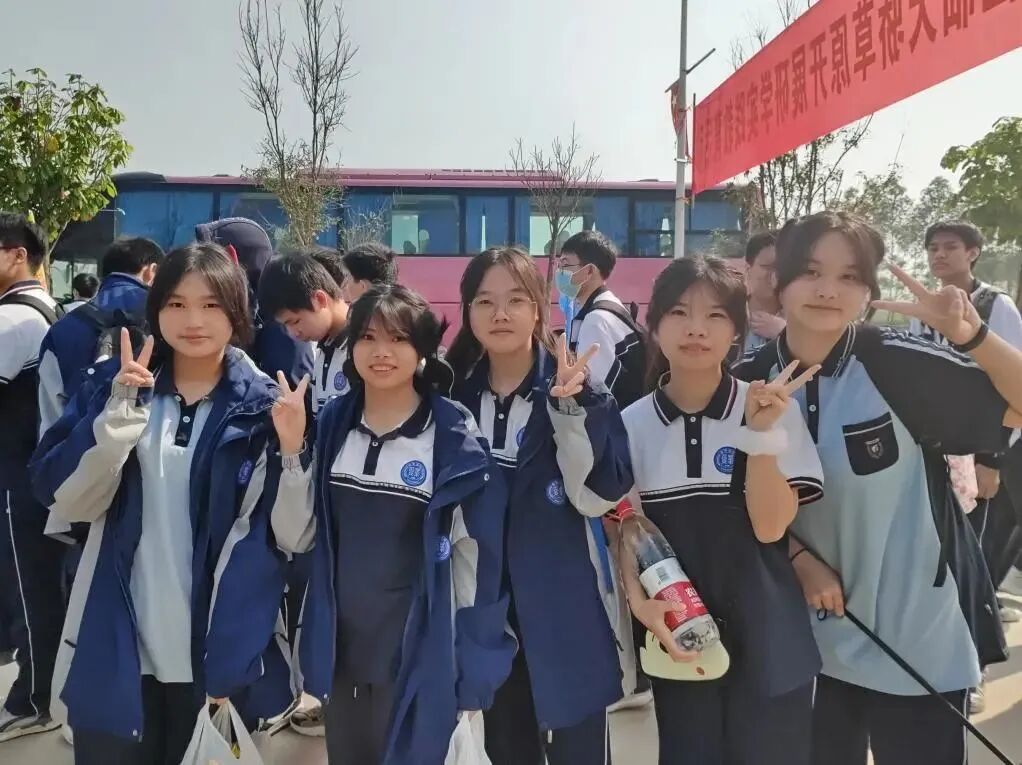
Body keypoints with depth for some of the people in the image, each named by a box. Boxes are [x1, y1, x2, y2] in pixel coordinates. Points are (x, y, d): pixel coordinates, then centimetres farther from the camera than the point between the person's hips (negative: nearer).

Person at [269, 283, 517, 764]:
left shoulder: (455, 439, -12)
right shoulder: (331, 425, -1)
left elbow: (476, 559, -7)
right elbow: (294, 538, 0)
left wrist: (472, 666, -4)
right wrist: (292, 451, -13)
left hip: (419, 656, -3)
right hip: (340, 650, 4)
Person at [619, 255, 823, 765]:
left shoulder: (773, 410, -7)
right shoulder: (631, 424, -2)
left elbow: (770, 526, -12)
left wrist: (761, 433, -22)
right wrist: (642, 601, -15)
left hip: (767, 640, -1)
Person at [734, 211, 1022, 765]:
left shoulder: (898, 362, -17)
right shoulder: (750, 383, -7)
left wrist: (973, 335, -30)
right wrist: (800, 559, -9)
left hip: (918, 640, -3)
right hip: (816, 639, 3)